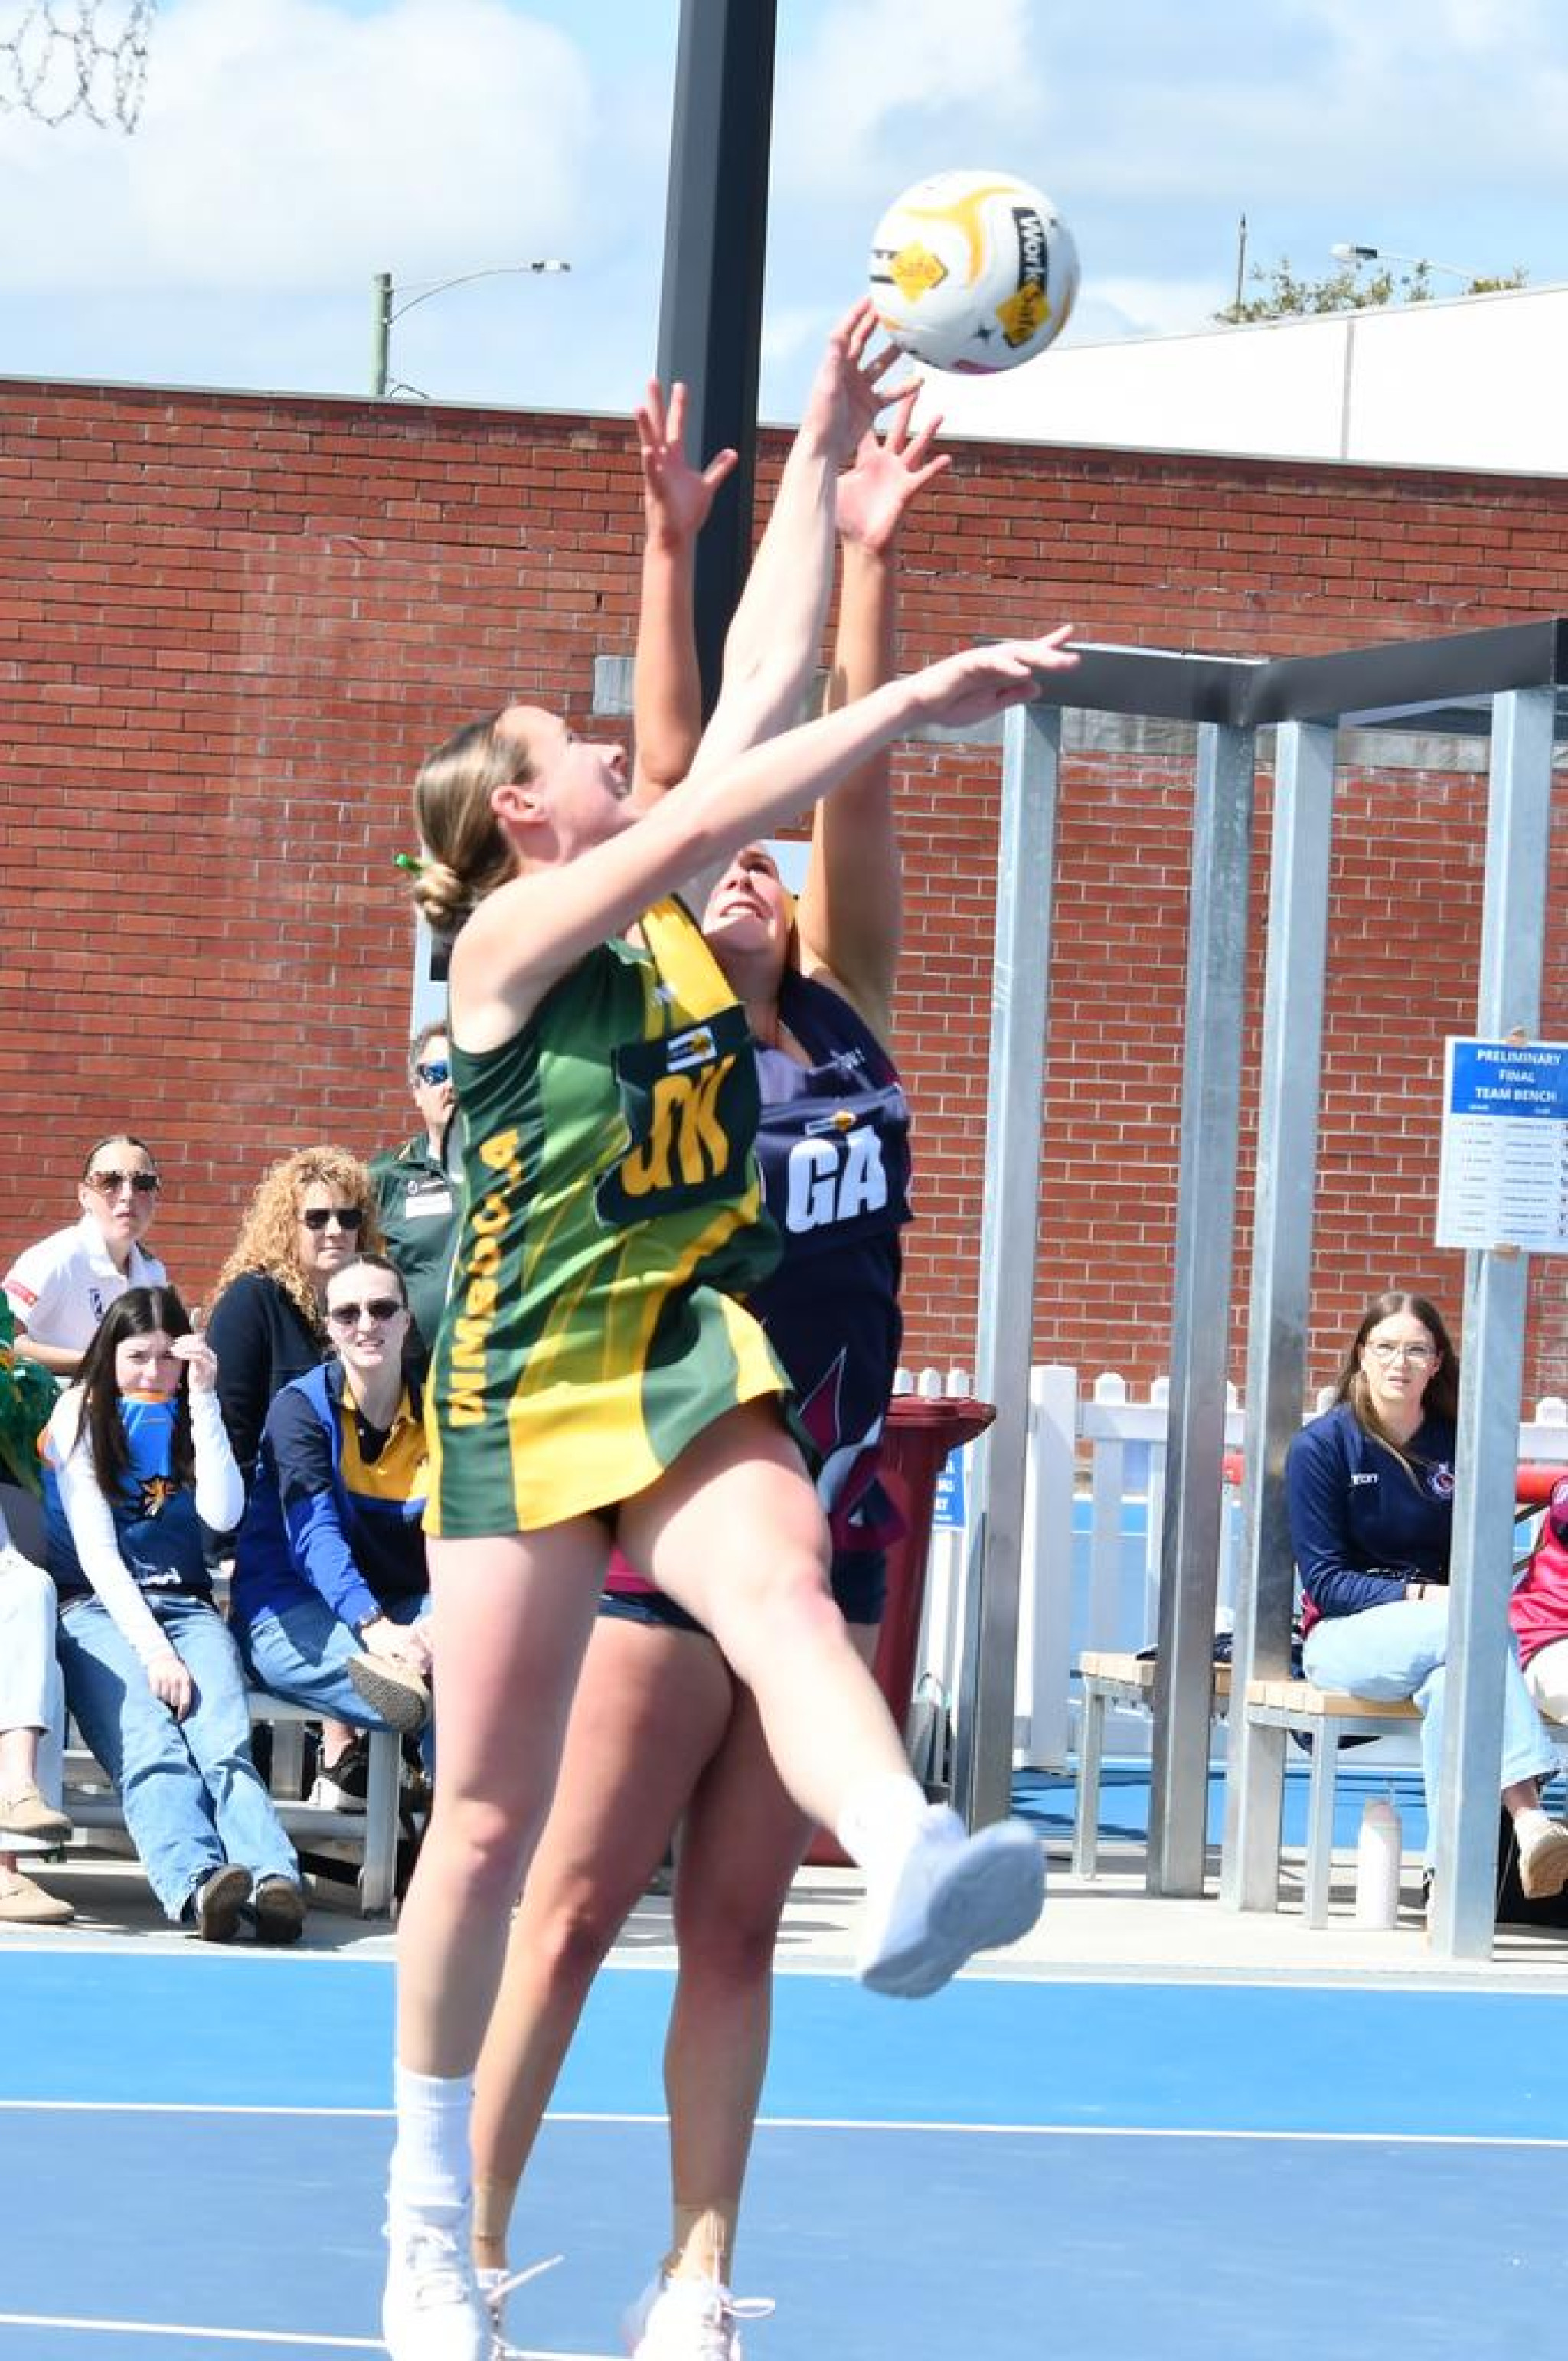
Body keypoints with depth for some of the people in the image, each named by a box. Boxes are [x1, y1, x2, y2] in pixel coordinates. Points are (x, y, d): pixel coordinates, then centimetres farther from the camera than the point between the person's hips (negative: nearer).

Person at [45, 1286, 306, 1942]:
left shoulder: (189, 1420, 17)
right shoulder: (80, 1417, 8)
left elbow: (222, 1513, -2)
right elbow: (94, 1549, -2)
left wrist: (203, 1401, -4)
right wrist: (150, 1645, -15)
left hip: (186, 1608, 3)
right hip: (96, 1608, -3)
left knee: (223, 1741, -29)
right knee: (148, 1745, -33)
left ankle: (273, 1882, -54)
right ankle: (197, 1882, -59)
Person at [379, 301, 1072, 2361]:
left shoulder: (674, 919, 15)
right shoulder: (514, 933, -3)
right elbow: (702, 821, -17)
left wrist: (824, 466, 13)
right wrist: (921, 699, -20)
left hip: (692, 1369, 5)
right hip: (523, 1395, -5)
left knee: (784, 1588, -29)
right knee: (490, 1816, 0)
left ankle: (912, 1868, -62)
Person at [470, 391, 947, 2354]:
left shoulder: (849, 1027, 10)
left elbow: (857, 785, 4)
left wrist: (866, 560, -2)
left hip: (829, 1518, 5)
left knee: (738, 1920, 7)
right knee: (576, 1897, -3)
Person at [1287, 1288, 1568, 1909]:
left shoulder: (1457, 1446, 9)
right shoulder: (1321, 1446, -1)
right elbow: (1325, 1582, -6)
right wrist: (1420, 1596, -20)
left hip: (1442, 1629, 3)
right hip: (1344, 1636, -3)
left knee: (1451, 1682, -39)